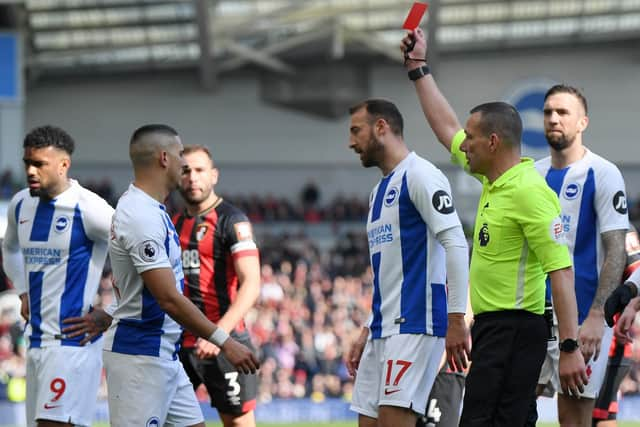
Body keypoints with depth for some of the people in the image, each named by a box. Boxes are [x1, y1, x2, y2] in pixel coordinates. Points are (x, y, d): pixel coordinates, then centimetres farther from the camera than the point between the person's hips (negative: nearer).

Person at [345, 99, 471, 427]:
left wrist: (456, 319, -22)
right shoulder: (379, 191, 22)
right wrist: (367, 333, 22)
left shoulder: (419, 175, -7)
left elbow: (456, 245, -16)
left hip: (415, 324, -9)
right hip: (385, 327, 9)